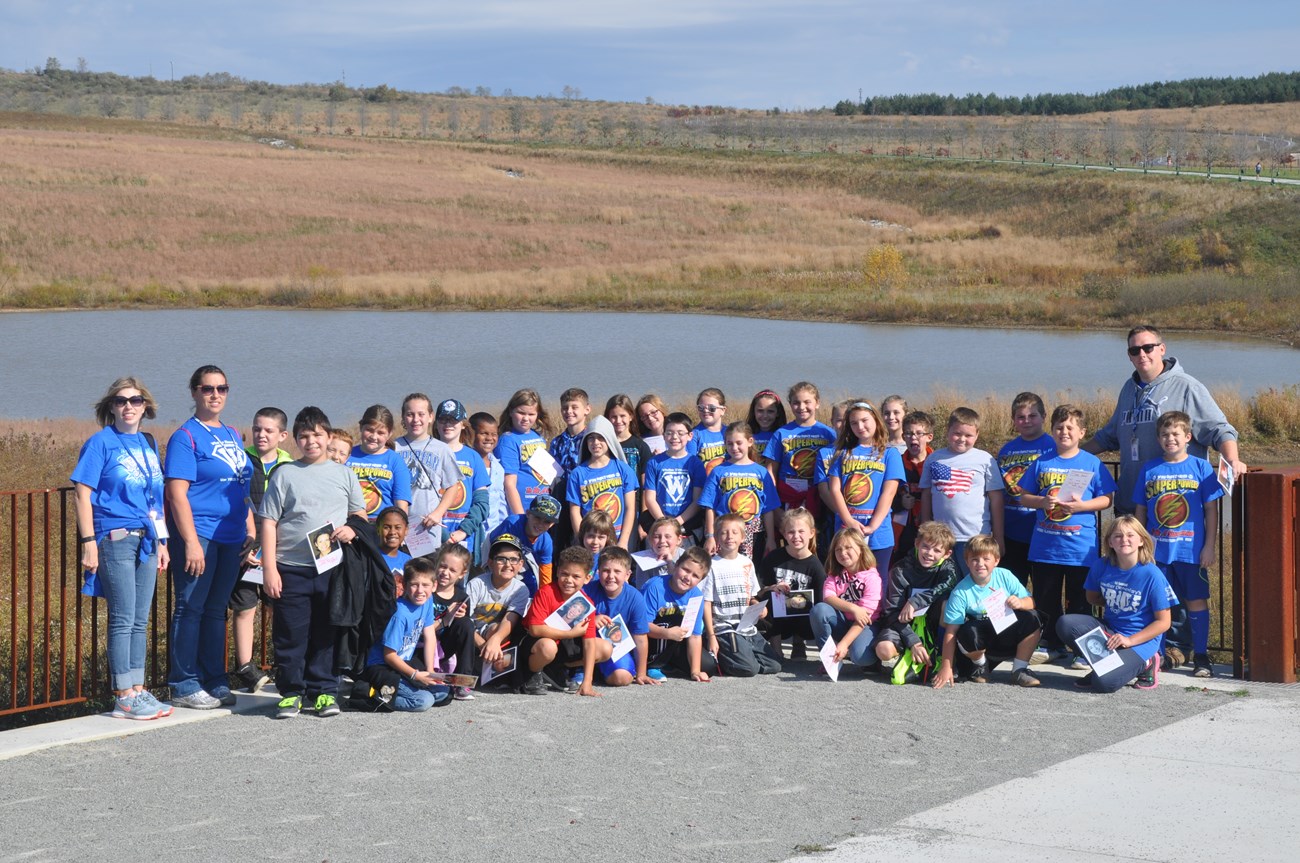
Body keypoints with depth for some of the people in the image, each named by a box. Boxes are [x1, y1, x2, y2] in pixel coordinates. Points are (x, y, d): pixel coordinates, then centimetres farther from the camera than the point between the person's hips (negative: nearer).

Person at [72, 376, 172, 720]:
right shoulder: (101, 442, -5)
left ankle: (138, 690, 17)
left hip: (146, 539, 6)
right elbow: (82, 493, -9)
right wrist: (89, 543, -15)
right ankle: (124, 698, 0)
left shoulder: (148, 443, 14)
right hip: (116, 538, -6)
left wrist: (161, 542, 17)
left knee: (139, 621, 10)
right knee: (123, 620, -5)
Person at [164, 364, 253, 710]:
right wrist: (191, 542, -19)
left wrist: (251, 531, 15)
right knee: (190, 609, -3)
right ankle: (184, 685, 3)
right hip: (199, 535, -7)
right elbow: (177, 493, -13)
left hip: (231, 538, 7)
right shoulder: (186, 436, -6)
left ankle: (215, 681, 20)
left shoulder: (233, 435, 16)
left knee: (216, 610, 13)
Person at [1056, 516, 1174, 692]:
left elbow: (1163, 622, -10)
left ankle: (1143, 664, 2)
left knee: (1104, 682, -28)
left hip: (1141, 639, -5)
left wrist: (1129, 640, -19)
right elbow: (1092, 597, 18)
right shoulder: (1101, 567, -3)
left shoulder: (1152, 575, -15)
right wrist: (1110, 604, 0)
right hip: (1109, 630, 5)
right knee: (1065, 624, -22)